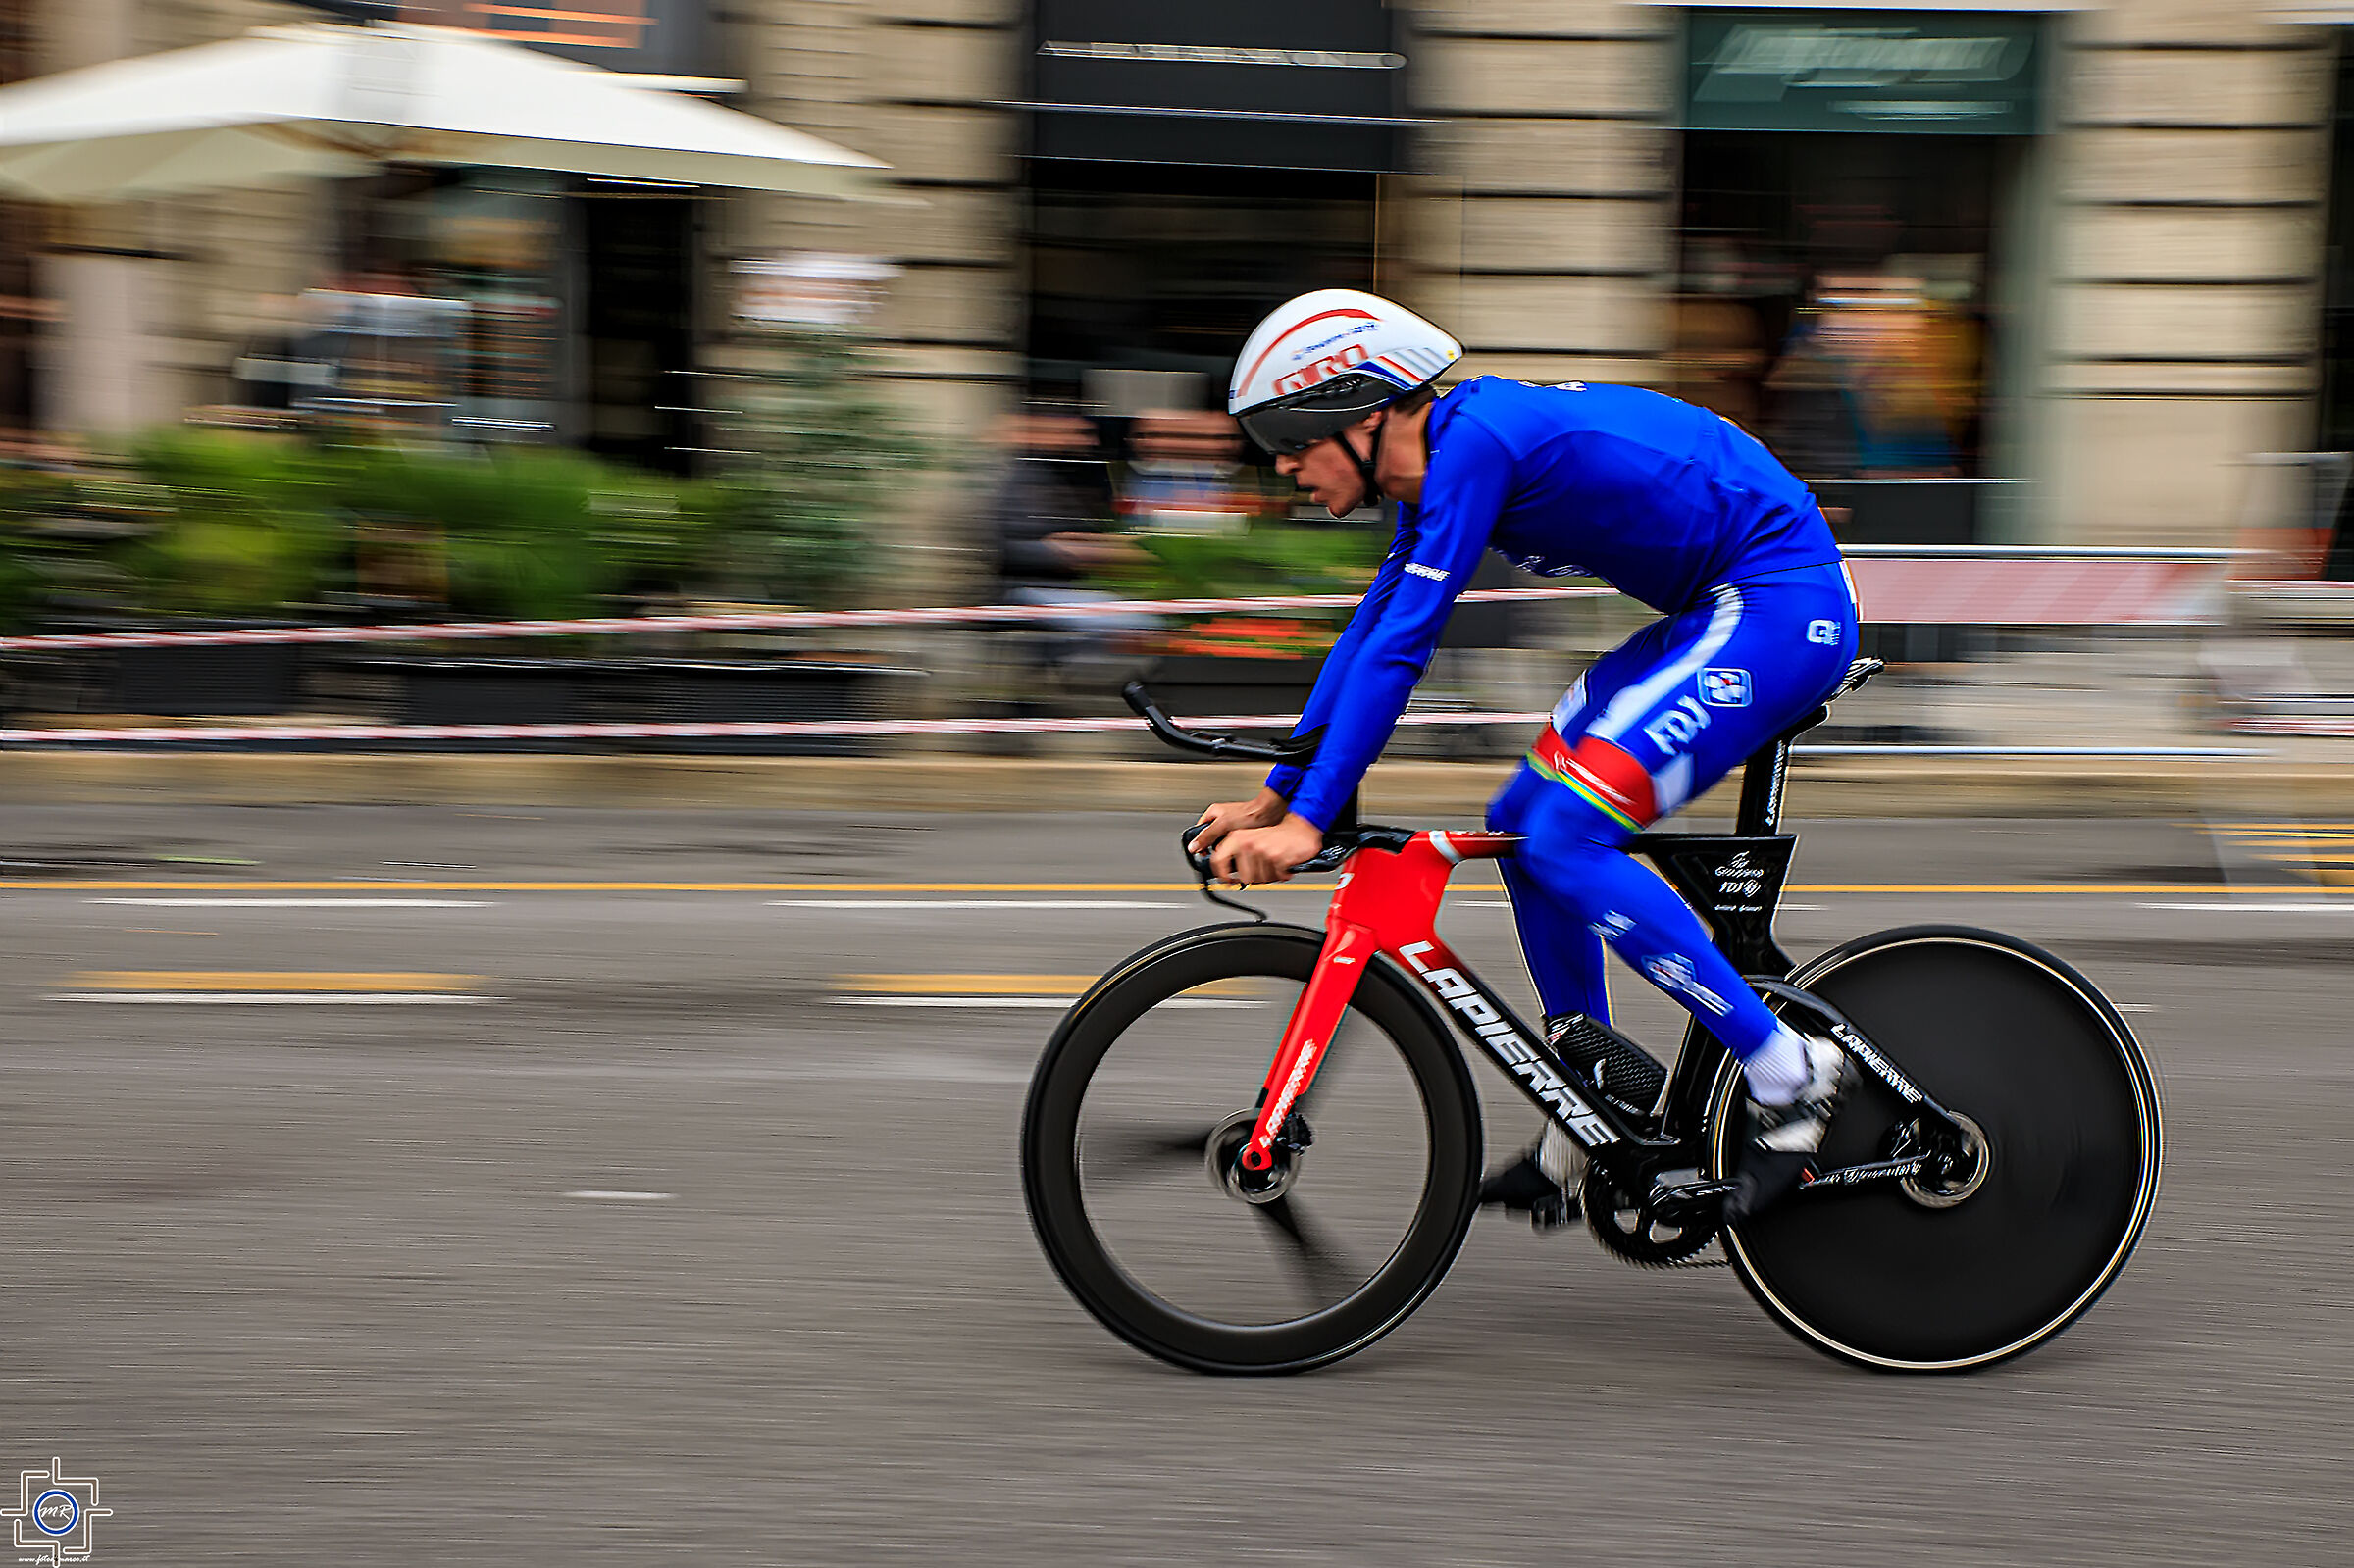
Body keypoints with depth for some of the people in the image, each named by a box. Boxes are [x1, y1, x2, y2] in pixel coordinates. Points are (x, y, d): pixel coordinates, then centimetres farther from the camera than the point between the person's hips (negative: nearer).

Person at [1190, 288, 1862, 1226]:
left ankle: (1793, 1076, -11)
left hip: (1780, 606, -10)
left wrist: (1307, 819, -26)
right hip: (1718, 615, 10)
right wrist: (1274, 798, 16)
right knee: (1522, 824, 9)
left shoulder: (1477, 439, -20)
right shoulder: (1442, 461, 9)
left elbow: (1401, 645, -25)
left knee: (1567, 836, -18)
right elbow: (1370, 633, 17)